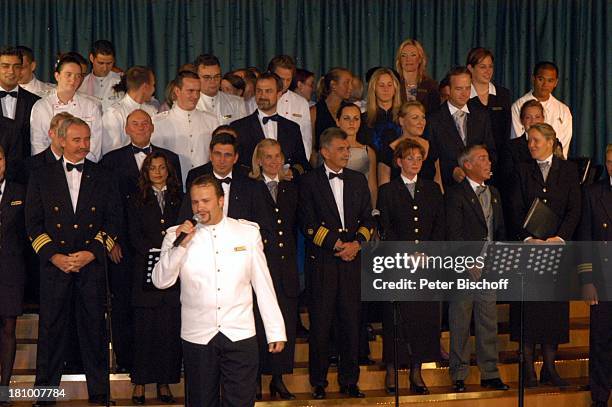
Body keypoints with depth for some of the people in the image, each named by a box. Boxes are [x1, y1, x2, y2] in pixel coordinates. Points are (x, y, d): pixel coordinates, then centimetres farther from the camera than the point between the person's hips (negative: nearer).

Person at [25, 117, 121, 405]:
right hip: (54, 264, 0)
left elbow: (113, 219, 4)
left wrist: (91, 253, -8)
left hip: (92, 264, 1)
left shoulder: (102, 178, 8)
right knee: (51, 328, 2)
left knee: (94, 327, 3)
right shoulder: (41, 177, 6)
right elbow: (33, 222, 3)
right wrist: (54, 255, -9)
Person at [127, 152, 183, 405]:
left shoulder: (179, 200, 15)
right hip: (146, 272, -1)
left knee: (170, 329, 0)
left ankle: (164, 383, 7)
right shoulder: (137, 201, 11)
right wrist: (156, 253, -14)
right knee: (144, 328, -2)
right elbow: (134, 235, 1)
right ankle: (140, 383, 5)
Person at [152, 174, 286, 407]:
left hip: (240, 335, -1)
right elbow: (161, 282, -4)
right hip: (197, 336, 1)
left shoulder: (248, 232, 3)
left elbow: (263, 285, 5)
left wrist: (276, 332, 5)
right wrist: (180, 245, -16)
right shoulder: (176, 236, 3)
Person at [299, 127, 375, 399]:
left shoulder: (358, 180, 14)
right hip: (322, 262, -3)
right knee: (320, 323, 0)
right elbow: (309, 225, -5)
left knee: (351, 323, 3)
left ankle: (349, 381, 14)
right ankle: (318, 383, 10)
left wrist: (357, 243, -5)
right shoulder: (309, 182, 1)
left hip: (352, 261, 3)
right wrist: (337, 245, -9)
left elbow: (367, 219, 12)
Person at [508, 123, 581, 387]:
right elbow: (516, 210, 0)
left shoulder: (568, 170, 7)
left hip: (558, 246, 1)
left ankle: (549, 369, 9)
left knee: (555, 307, 2)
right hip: (528, 246, 0)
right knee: (527, 306, -2)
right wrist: (528, 239, -13)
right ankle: (528, 369, 3)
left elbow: (574, 210, 0)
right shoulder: (522, 171, 7)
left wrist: (558, 238, -13)